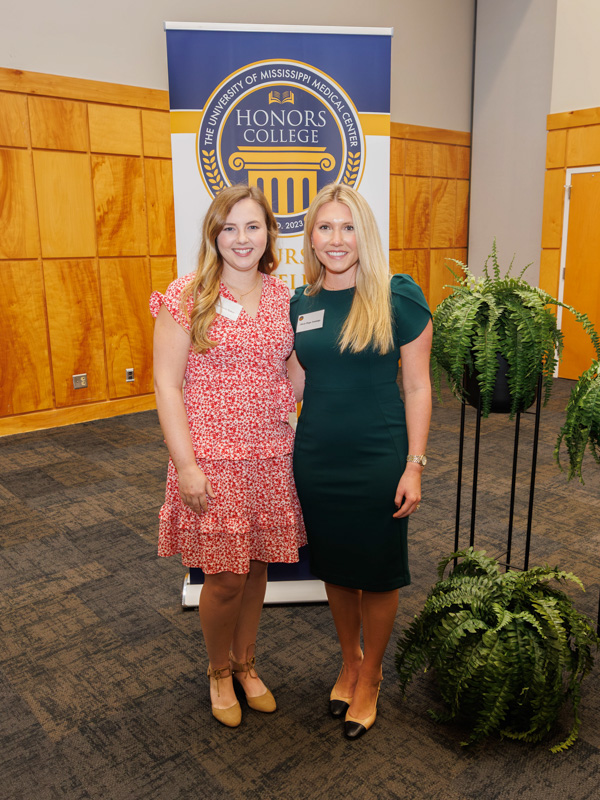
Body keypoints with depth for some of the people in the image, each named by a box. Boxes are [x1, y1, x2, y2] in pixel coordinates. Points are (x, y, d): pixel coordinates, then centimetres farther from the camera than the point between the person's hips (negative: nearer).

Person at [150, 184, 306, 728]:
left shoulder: (282, 297, 6)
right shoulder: (187, 297, -8)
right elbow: (167, 386, -9)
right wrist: (186, 465, -13)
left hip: (271, 456, 4)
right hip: (214, 458, -4)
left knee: (257, 566, 15)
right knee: (226, 577, 4)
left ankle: (246, 663, 40)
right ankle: (219, 671, 34)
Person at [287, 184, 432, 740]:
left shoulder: (398, 297, -9)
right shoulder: (300, 303, 4)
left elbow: (417, 386, -7)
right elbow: (295, 385, 10)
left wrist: (414, 466, -11)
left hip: (378, 461, -4)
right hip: (316, 460, 4)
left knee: (377, 573, 12)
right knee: (334, 567, 18)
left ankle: (370, 678, 35)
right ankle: (349, 660, 43)